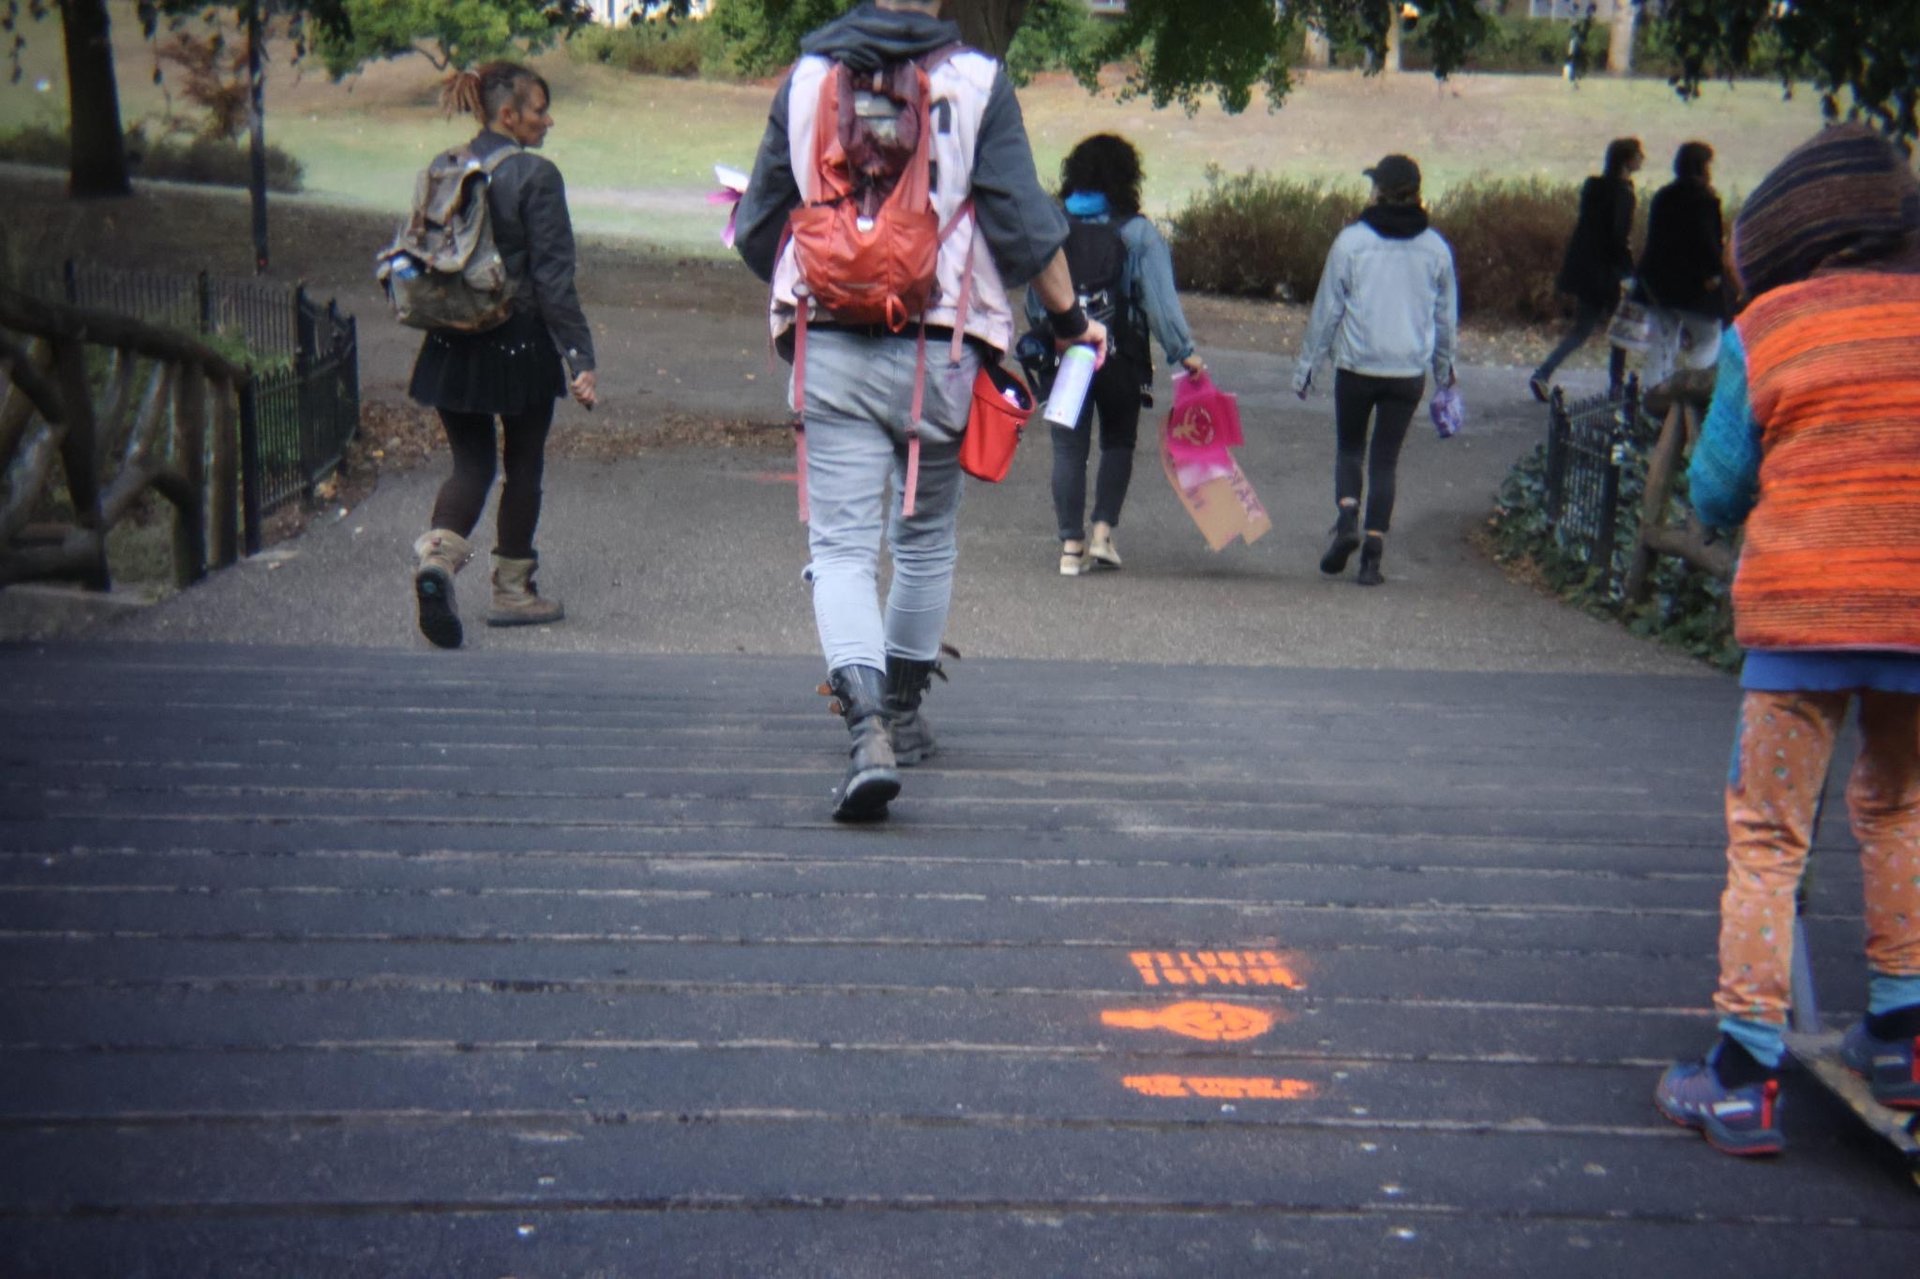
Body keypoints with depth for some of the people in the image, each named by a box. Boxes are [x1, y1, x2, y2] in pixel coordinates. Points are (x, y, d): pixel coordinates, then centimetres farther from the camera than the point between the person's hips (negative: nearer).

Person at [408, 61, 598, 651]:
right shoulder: (535, 175, -13)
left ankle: (437, 554, -15)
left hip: (452, 346, 5)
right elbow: (554, 277, -15)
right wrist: (580, 358, -13)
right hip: (520, 345, -5)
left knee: (471, 462, 11)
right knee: (523, 465, 11)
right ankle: (513, 590, 20)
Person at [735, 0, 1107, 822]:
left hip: (828, 351, 0)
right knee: (926, 540, 19)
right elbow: (1024, 223, -7)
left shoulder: (807, 76, 5)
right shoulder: (978, 82, -3)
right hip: (937, 353, 0)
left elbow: (757, 229, 12)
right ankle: (903, 714, 32)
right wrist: (1070, 318, 8)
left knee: (840, 546, -1)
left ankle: (865, 720, -23)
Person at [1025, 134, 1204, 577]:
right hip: (1120, 356, -2)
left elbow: (1034, 296, 7)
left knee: (1069, 447, 6)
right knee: (1118, 442, 15)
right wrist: (1183, 351, -5)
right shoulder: (1137, 231, -7)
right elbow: (1160, 297, -9)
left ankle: (1071, 544, 3)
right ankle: (1103, 531, 5)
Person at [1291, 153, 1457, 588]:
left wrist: (1306, 364, 5)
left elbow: (1326, 309, -4)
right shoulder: (1436, 249, 2)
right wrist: (1444, 371, 26)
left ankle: (1347, 516, -7)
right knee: (1385, 459, 9)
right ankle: (1373, 550, 3)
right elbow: (1446, 317, 12)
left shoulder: (1351, 241, -8)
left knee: (1349, 446, 17)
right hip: (1408, 372, 2)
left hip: (1356, 368, -2)